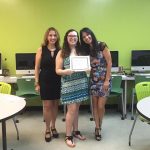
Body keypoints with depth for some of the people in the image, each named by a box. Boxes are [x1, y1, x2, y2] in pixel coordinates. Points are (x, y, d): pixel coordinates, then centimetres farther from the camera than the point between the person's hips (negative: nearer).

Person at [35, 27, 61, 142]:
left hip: (57, 81, 2)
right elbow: (37, 67, -2)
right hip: (45, 81, -2)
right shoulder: (41, 49, -3)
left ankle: (53, 127, 29)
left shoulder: (60, 50, 1)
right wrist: (37, 83, -4)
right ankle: (47, 130, 19)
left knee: (55, 104, 12)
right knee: (47, 105, 3)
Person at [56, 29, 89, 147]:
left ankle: (76, 131, 28)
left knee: (76, 108, 13)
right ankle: (68, 136, 8)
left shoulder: (81, 51, 9)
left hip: (81, 83, 4)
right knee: (72, 109, -4)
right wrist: (66, 71, -25)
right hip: (69, 84, -4)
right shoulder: (62, 53, -3)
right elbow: (58, 70, -5)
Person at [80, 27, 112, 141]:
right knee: (95, 105, 7)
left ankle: (99, 127, 21)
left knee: (100, 106, -3)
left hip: (104, 80, -4)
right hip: (93, 80, 4)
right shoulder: (86, 50, 5)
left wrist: (107, 80, -13)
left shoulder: (102, 46, -10)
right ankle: (97, 128, 22)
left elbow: (109, 63, -11)